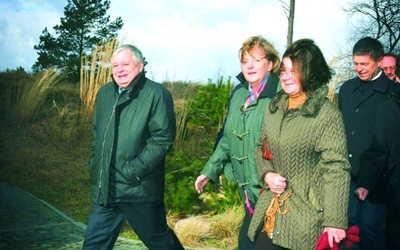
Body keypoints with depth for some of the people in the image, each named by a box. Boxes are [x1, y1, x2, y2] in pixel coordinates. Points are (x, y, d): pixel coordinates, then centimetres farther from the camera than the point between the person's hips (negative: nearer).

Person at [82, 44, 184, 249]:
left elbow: (163, 138, -15)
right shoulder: (104, 93, 11)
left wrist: (134, 169, -19)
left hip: (140, 189, -6)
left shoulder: (156, 94, -10)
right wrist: (95, 167, 12)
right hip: (106, 189, 6)